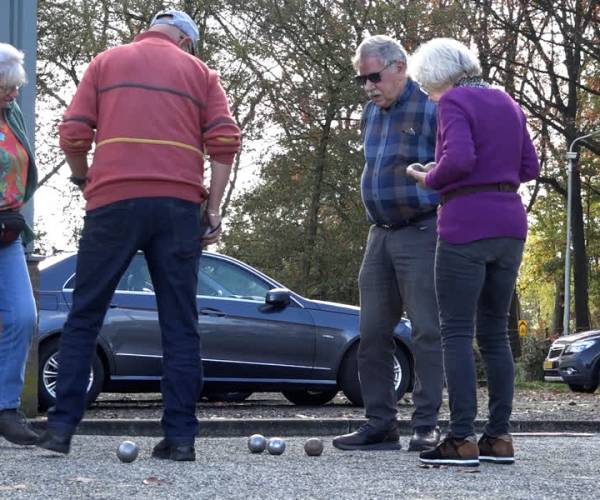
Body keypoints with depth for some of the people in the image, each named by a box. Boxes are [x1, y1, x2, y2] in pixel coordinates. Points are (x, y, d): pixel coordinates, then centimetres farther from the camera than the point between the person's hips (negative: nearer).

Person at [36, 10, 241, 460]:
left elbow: (72, 134, 4)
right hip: (179, 204, 1)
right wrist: (214, 208, 4)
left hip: (114, 201, 0)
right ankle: (181, 436, 1)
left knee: (84, 317, 6)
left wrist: (84, 179, 21)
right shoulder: (200, 73, 17)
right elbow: (226, 141, 3)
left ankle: (62, 427, 1)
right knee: (180, 323, 4)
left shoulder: (105, 63, 15)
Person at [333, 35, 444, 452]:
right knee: (372, 333, 6)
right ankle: (381, 424, 12)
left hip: (421, 233, -8)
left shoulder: (430, 108, -9)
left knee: (427, 332, -6)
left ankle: (427, 426, -2)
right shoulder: (372, 113, 15)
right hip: (380, 235, 8)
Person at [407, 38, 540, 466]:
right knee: (494, 332, 11)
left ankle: (462, 439, -8)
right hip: (510, 222, 7)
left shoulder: (453, 103, -6)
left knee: (456, 332, -4)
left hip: (467, 225, -7)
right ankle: (499, 437, 10)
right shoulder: (507, 103, 15)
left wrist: (430, 180, -2)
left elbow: (458, 160, -20)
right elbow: (529, 167, 15)